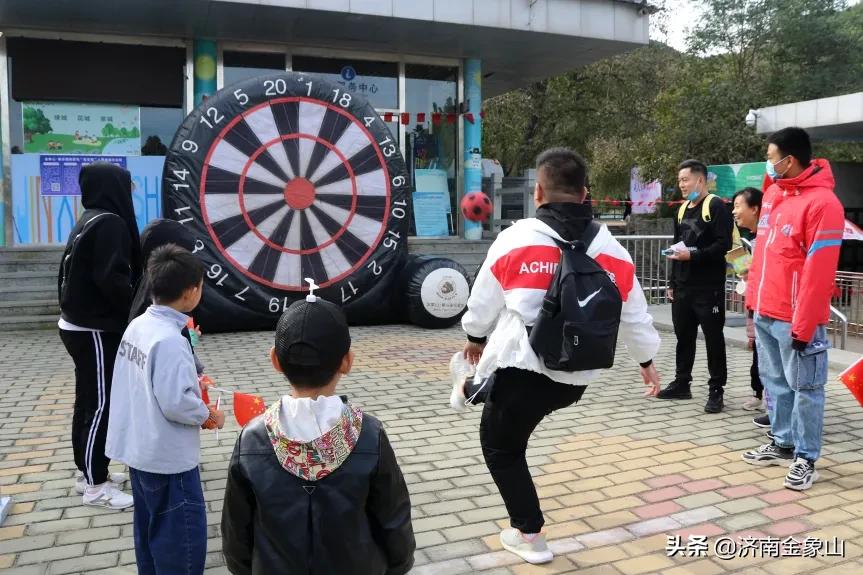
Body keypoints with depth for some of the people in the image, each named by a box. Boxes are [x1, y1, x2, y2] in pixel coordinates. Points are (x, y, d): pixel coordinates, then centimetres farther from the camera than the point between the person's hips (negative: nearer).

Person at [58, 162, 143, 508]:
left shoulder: (88, 220, 13)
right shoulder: (109, 222, -16)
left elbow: (82, 273, 14)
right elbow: (111, 278, -24)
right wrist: (135, 313, -11)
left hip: (79, 324, 10)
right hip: (95, 329, -10)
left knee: (88, 400, 16)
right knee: (101, 404, -4)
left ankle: (87, 471, 26)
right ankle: (95, 486, 4)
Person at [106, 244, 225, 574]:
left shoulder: (137, 326, 2)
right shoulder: (170, 339, -26)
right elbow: (176, 403, -28)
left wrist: (191, 381, 10)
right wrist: (208, 415, -11)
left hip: (139, 451, 9)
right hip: (168, 459, -9)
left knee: (150, 530, 23)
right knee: (182, 539, 4)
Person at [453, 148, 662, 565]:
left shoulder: (515, 238, -9)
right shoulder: (612, 250, 2)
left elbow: (484, 301, 4)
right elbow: (634, 314, 13)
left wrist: (475, 337, 24)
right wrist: (647, 361, 29)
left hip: (523, 368, -4)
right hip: (576, 378, 4)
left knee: (501, 446, 17)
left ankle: (528, 534, 26)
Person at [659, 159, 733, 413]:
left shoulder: (716, 206, -8)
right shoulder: (683, 209, 17)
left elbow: (723, 245, -16)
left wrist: (693, 255, -22)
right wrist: (673, 283, 18)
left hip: (709, 288, -8)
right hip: (683, 288, 8)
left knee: (714, 339, 0)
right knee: (684, 336, 14)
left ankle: (716, 391, 7)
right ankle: (681, 383, 24)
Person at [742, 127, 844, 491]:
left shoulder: (822, 203, -16)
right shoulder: (773, 191, 10)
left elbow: (818, 272, -19)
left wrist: (803, 325, -19)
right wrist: (753, 299, 14)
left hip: (794, 319, -8)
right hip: (765, 313, 8)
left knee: (804, 388, 5)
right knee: (775, 382, 16)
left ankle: (805, 458, 16)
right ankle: (783, 444, 30)